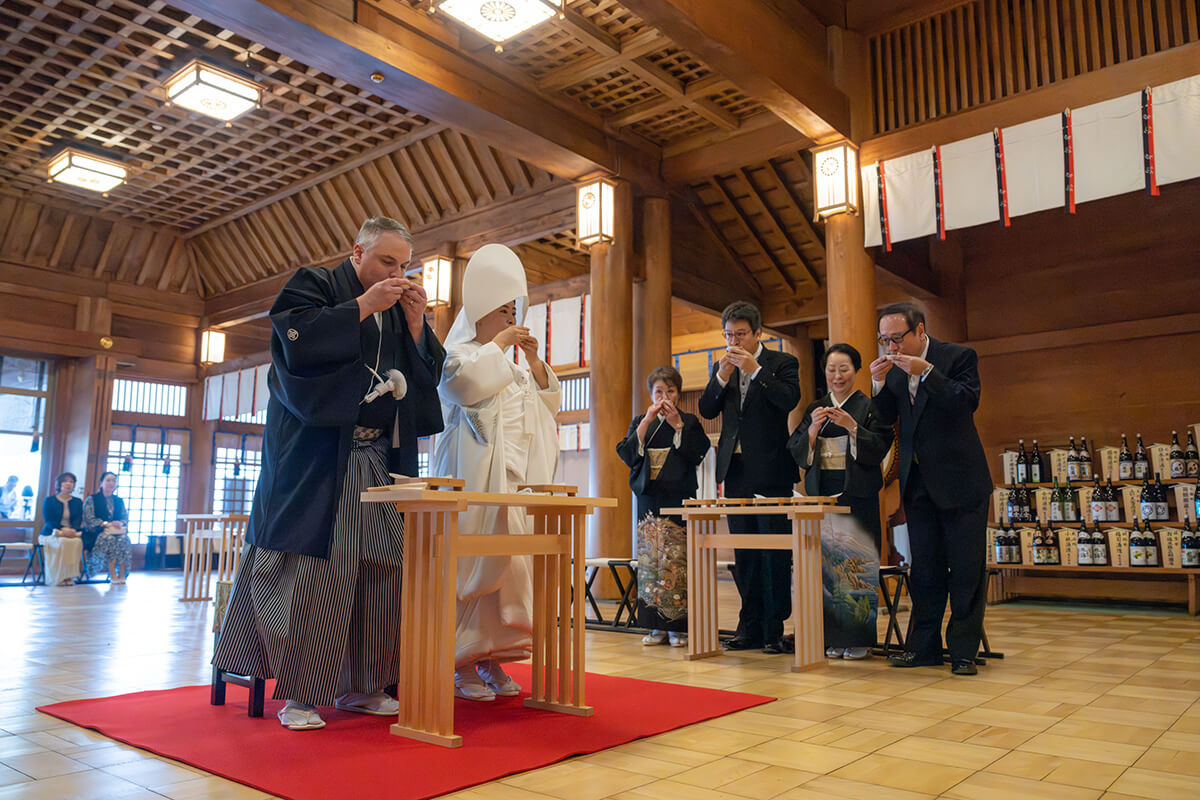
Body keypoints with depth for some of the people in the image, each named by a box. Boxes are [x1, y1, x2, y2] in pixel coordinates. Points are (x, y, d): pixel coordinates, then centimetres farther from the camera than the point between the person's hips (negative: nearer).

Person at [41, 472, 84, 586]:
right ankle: (58, 577, -31)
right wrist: (63, 529, -24)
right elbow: (48, 520, -5)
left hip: (71, 533, 2)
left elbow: (78, 519, 2)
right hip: (51, 533, -2)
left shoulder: (77, 502, 16)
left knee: (77, 541, -34)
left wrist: (73, 530, -22)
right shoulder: (49, 500, 8)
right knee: (62, 542, -37)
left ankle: (69, 576, -30)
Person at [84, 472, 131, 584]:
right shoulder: (91, 500, 10)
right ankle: (113, 576, -39)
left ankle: (122, 576, -38)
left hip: (117, 531, 3)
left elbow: (125, 519, 14)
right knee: (109, 538, -37)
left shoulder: (120, 501, 22)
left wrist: (120, 523, -11)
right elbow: (89, 520, -3)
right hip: (96, 533, -3)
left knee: (124, 539, -33)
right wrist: (107, 524, -16)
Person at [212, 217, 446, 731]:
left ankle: (358, 685, 15)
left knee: (379, 569, 4)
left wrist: (415, 322, -1)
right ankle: (298, 693, 3)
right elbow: (298, 341, -16)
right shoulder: (314, 284, 3)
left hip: (381, 465, 6)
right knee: (311, 568, -7)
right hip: (316, 460, -6)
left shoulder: (398, 312, 18)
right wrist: (363, 306, -15)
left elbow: (428, 377, 12)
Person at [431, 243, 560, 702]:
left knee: (514, 564, 2)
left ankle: (491, 659, 9)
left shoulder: (509, 366, 25)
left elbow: (549, 402, 18)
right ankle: (462, 664, -3)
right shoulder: (458, 353, 4)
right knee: (475, 564, -10)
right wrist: (500, 344, -8)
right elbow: (466, 381, -19)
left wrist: (535, 361, 4)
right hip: (476, 478, -7)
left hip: (517, 478, 7)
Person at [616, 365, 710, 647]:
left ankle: (678, 626, 0)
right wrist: (646, 422, -9)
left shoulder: (689, 421, 8)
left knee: (677, 558, -7)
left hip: (678, 498, -3)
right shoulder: (641, 422, 14)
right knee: (649, 558, 1)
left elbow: (697, 454, -7)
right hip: (649, 499, 3)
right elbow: (627, 454, -1)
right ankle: (657, 626, 9)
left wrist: (677, 424, -12)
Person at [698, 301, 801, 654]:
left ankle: (775, 630, 6)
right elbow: (706, 410, 5)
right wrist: (722, 377, -9)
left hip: (770, 472, -5)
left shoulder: (782, 362, 1)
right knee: (743, 554, 9)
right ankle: (750, 628, 17)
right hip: (736, 471, 5)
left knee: (775, 554, -3)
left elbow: (790, 400, -15)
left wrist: (755, 370, -17)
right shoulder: (722, 368, 14)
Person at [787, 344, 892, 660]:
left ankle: (859, 638, 4)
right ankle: (833, 637, 9)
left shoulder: (869, 406, 2)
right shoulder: (815, 409, 13)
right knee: (827, 561, 1)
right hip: (821, 492, 3)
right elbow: (796, 452, 7)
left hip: (857, 494, -3)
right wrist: (813, 428, -9)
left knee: (856, 562, -5)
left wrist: (852, 426, -19)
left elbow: (879, 450, -7)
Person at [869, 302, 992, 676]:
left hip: (959, 480, -5)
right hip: (918, 482, 5)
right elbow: (886, 419, 6)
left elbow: (968, 401, -20)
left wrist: (925, 372, -26)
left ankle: (963, 651, 11)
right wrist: (880, 383, -11)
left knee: (966, 568, 1)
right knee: (924, 568, 10)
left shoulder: (959, 356, -7)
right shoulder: (894, 366, 6)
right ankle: (924, 646, 19)